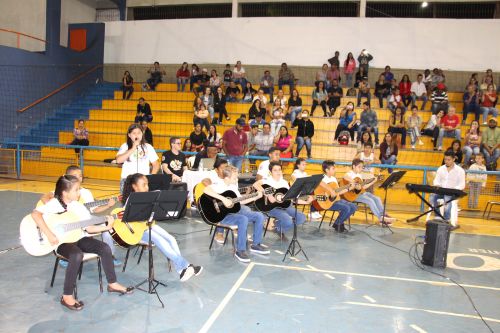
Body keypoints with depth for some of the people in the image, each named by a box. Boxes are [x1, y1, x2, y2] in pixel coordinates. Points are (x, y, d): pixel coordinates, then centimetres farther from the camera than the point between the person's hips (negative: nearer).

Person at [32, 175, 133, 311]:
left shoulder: (78, 206, 7)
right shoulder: (55, 204, -12)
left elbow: (89, 228, 6)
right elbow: (35, 214, -30)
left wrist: (107, 227, -8)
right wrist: (49, 234, -35)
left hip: (78, 238, 6)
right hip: (61, 241, -6)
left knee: (105, 248, -9)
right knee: (77, 255, -36)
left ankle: (112, 284, 7)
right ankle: (67, 296, -21)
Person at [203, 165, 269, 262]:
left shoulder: (233, 186, 12)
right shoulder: (219, 185, -14)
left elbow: (240, 201, 18)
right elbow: (205, 190, -34)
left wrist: (256, 197, 9)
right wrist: (223, 199, -36)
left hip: (235, 211, 8)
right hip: (223, 215, -8)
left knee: (259, 216, -4)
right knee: (243, 219, -35)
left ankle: (256, 245, 8)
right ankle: (240, 251, -21)